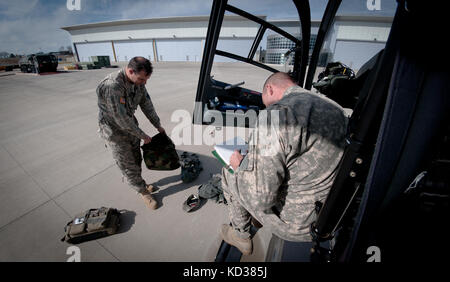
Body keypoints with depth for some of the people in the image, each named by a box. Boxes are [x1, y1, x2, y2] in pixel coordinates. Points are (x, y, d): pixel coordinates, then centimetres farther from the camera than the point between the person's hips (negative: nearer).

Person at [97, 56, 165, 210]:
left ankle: (139, 183, 40)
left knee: (137, 159, 18)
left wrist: (158, 126, 6)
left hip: (130, 126, 7)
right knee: (128, 165, 4)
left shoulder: (138, 82, -8)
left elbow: (147, 105, 2)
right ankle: (144, 193, 20)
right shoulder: (111, 86, -33)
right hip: (114, 131, -7)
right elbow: (120, 118, -30)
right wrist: (143, 136, -20)